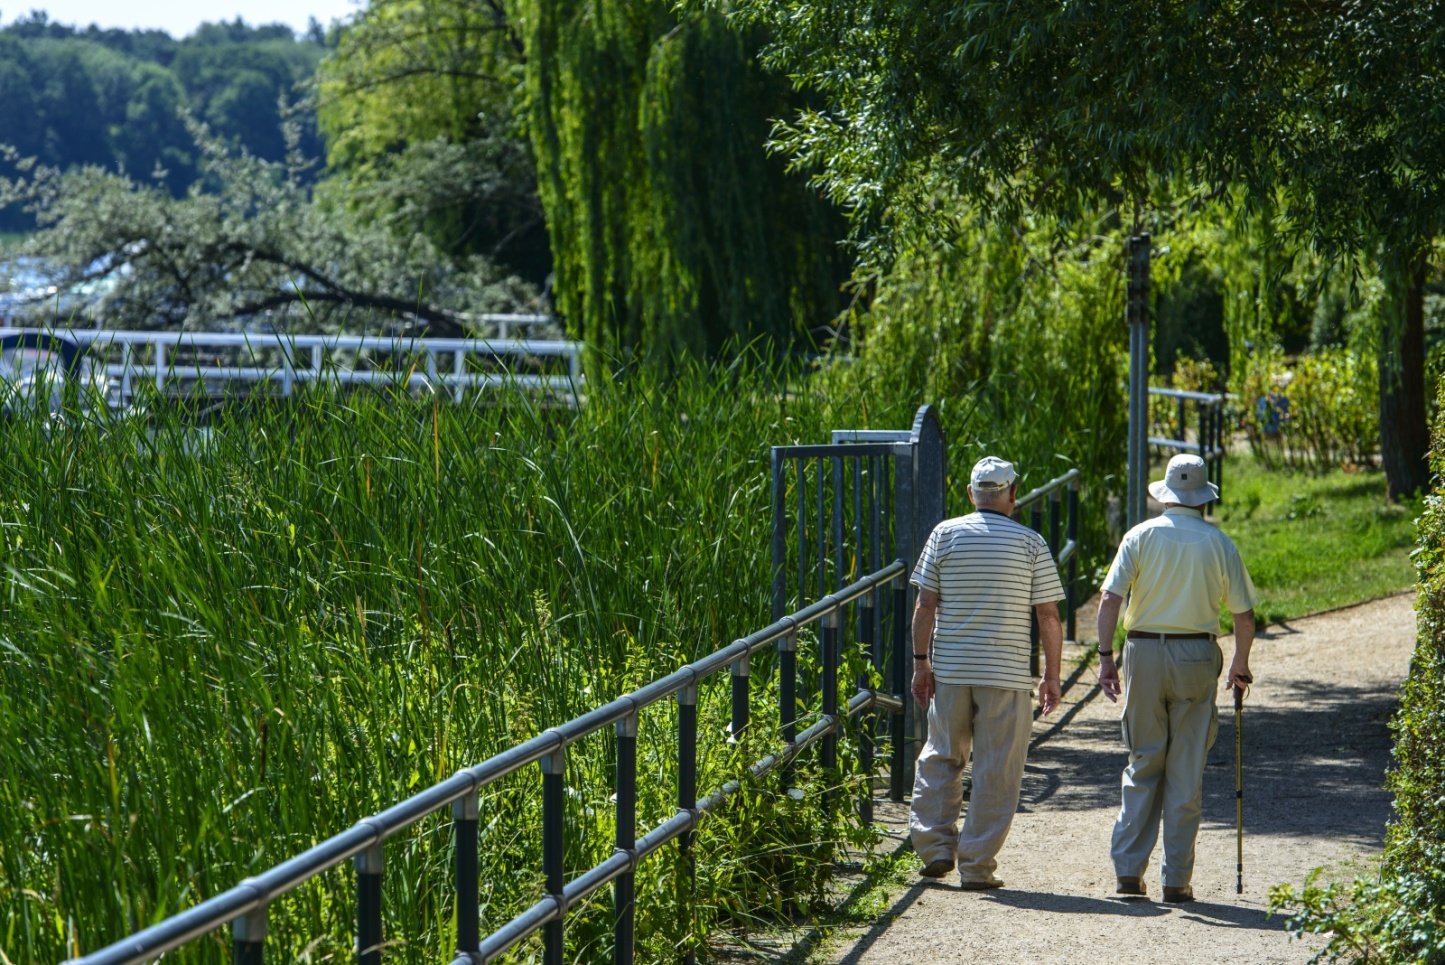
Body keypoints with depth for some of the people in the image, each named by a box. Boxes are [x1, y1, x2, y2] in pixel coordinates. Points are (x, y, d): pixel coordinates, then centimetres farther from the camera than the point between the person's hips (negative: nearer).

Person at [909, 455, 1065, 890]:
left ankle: (934, 844, 11)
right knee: (996, 772, 4)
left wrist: (921, 661, 9)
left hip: (950, 670, 2)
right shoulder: (1031, 543, -2)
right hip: (1007, 675, -2)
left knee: (940, 759, 18)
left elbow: (926, 605, 1)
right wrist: (1052, 676, 7)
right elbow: (1048, 616, -1)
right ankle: (977, 865, 3)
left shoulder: (945, 534, 1)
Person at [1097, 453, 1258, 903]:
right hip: (1196, 655, 0)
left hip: (1144, 651, 0)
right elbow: (1244, 615, 3)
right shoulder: (1219, 544, 1)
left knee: (1142, 764, 10)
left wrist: (1106, 656, -4)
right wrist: (1240, 664, 17)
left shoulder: (1141, 536, 0)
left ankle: (1128, 869, 4)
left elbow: (1110, 599, -8)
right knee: (1186, 772, 5)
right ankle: (1177, 879, 6)